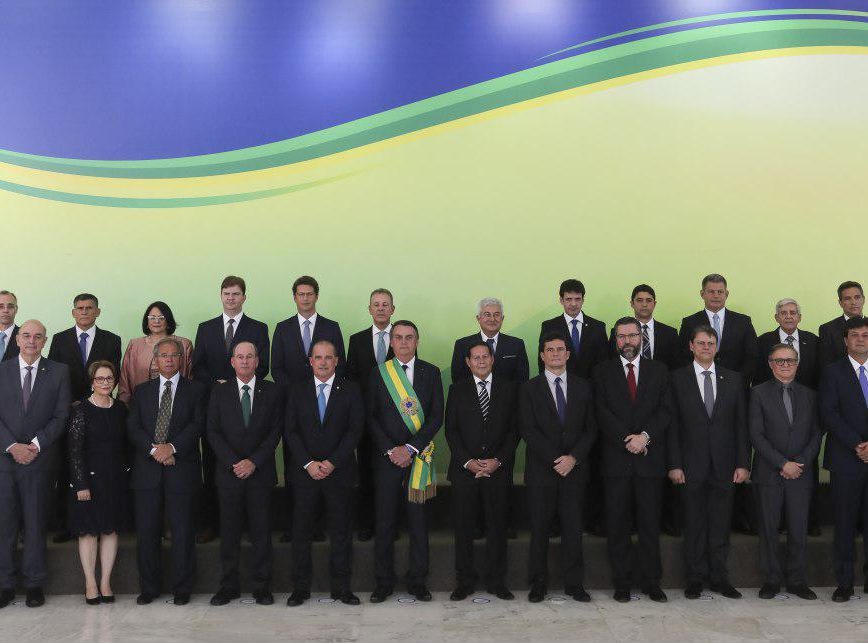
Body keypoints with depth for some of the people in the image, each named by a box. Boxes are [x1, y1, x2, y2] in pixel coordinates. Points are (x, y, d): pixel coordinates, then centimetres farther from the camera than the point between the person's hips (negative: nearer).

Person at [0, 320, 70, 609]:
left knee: (36, 523, 5)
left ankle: (34, 584, 15)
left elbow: (61, 416, 0)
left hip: (39, 458, -1)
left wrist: (36, 445, -10)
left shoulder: (59, 372, 4)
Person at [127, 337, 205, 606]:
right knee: (146, 531, 5)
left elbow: (197, 425, -4)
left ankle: (182, 589, 12)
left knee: (182, 531, 1)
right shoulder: (142, 391, 14)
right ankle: (149, 588, 18)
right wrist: (154, 449, -12)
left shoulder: (195, 390, 7)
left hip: (181, 470, -2)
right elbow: (133, 427, 4)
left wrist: (172, 447, -16)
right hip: (147, 470, 2)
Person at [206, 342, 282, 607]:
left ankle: (262, 586, 11)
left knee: (261, 530, 3)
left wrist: (254, 462, -10)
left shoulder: (272, 391, 4)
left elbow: (275, 431, 0)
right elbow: (213, 431, 1)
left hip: (260, 471, 0)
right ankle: (229, 585, 14)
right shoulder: (219, 391, 6)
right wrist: (233, 463, -10)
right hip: (228, 472, 1)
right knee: (229, 530, 5)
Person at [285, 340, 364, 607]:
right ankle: (300, 587, 16)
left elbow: (355, 430, -5)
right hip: (305, 472, 1)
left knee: (341, 531, 5)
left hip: (340, 472, -1)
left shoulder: (351, 390, 2)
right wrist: (309, 464, -11)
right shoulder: (298, 391, 6)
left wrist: (332, 462, -13)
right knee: (301, 530, 5)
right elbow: (291, 432, 1)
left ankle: (341, 587, 15)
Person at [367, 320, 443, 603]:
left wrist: (410, 448, -9)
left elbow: (437, 416, 0)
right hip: (386, 457, 0)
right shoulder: (379, 373, 6)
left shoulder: (431, 373, 6)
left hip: (420, 457, 0)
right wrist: (390, 450, -8)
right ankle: (384, 582, 14)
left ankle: (417, 581, 16)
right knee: (385, 522, 2)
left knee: (418, 521, 5)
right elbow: (371, 417, 3)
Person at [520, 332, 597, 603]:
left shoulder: (582, 387, 10)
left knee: (573, 527, 4)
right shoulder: (529, 389, 3)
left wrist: (573, 458, -8)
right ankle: (538, 582, 15)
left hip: (574, 469, 2)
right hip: (541, 470, -1)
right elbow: (528, 430, -5)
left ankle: (574, 582, 14)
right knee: (539, 528, 4)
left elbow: (590, 428, 6)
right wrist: (555, 459, -13)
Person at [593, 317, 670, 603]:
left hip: (650, 459, 1)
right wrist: (628, 439, -13)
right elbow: (602, 413, -3)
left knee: (650, 524, 5)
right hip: (616, 459, 0)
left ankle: (652, 582, 15)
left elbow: (665, 411, 1)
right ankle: (621, 583, 13)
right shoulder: (603, 371, 7)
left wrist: (645, 436, -13)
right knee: (617, 525, 4)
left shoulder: (659, 370, 10)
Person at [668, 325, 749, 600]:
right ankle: (696, 577, 16)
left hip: (724, 465, 2)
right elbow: (672, 425, -1)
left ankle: (719, 577, 18)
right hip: (692, 465, -2)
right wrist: (674, 464, -6)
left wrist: (743, 463, 1)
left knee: (721, 525, 7)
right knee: (694, 525, 5)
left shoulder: (733, 379, 9)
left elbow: (741, 424, 7)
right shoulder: (677, 379, 2)